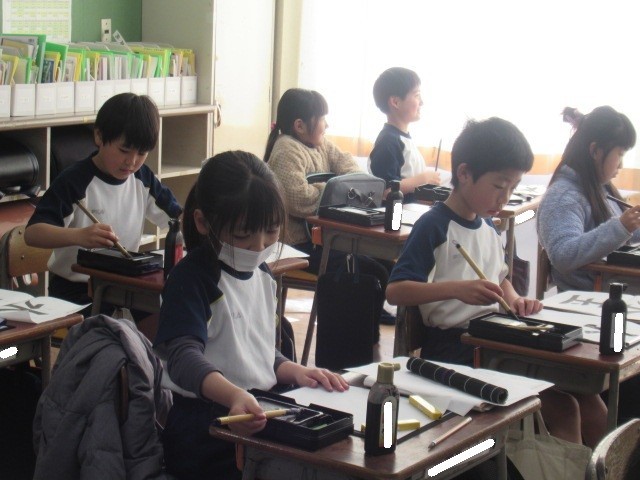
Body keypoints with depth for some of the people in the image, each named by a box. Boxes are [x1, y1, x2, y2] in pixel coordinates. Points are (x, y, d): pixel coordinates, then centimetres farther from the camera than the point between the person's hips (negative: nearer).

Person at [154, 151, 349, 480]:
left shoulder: (261, 273, 15)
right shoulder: (191, 278, -12)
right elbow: (183, 355, -25)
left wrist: (296, 372, 6)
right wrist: (234, 396, -43)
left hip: (257, 414, 8)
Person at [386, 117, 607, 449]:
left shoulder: (488, 228, 14)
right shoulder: (434, 226, -11)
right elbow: (395, 292, -16)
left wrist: (515, 301, 7)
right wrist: (457, 289, -30)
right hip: (454, 348, -8)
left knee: (593, 410, -1)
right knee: (560, 407, -21)